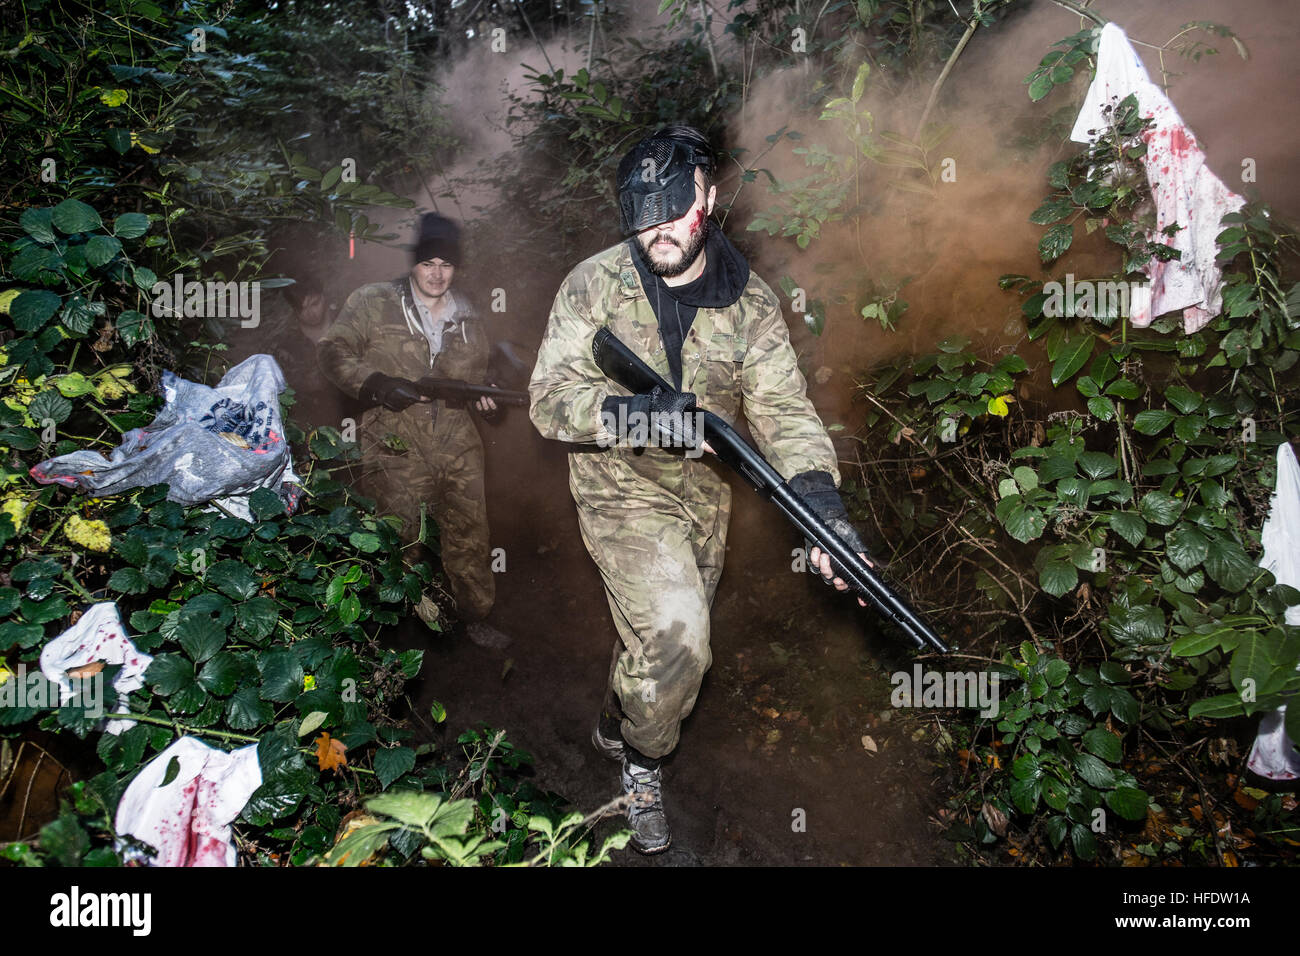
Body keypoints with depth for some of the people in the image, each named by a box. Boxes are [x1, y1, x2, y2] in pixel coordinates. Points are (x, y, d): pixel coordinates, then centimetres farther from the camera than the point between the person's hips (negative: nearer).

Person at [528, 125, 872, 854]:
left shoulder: (750, 301, -6)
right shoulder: (595, 285, -12)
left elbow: (783, 406, -13)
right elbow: (549, 399, -16)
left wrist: (820, 495, -31)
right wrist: (630, 413, -36)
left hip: (703, 496, 4)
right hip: (621, 491, -4)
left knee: (666, 641, 18)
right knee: (677, 639, -20)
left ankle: (617, 727, 49)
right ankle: (643, 757, 11)